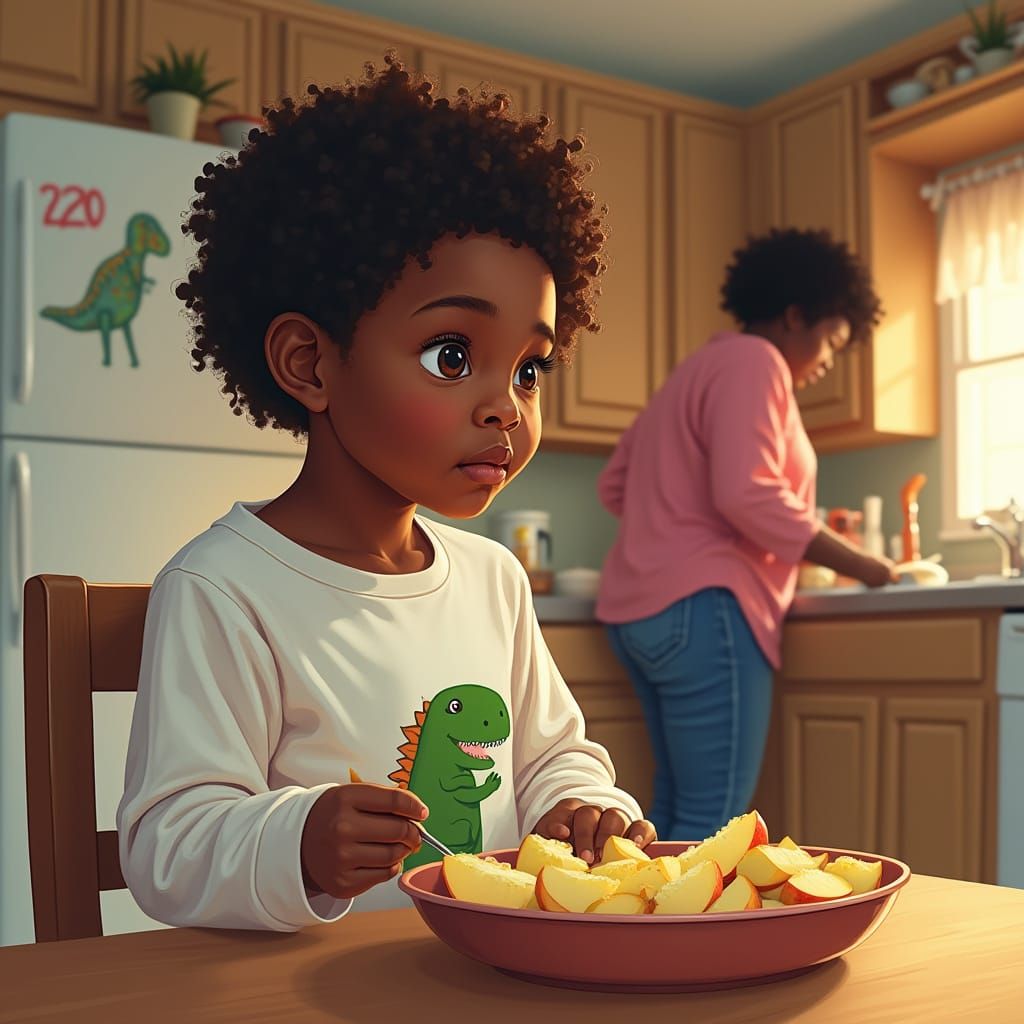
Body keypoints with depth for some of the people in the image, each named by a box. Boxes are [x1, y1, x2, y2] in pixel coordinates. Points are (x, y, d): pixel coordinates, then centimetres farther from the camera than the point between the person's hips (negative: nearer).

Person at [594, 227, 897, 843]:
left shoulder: (699, 369, 25)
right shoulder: (753, 360, -5)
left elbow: (616, 484, 26)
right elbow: (747, 493, -19)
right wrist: (855, 564, -11)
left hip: (642, 605, 10)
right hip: (700, 606, -10)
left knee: (678, 808, 11)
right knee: (714, 820, -10)